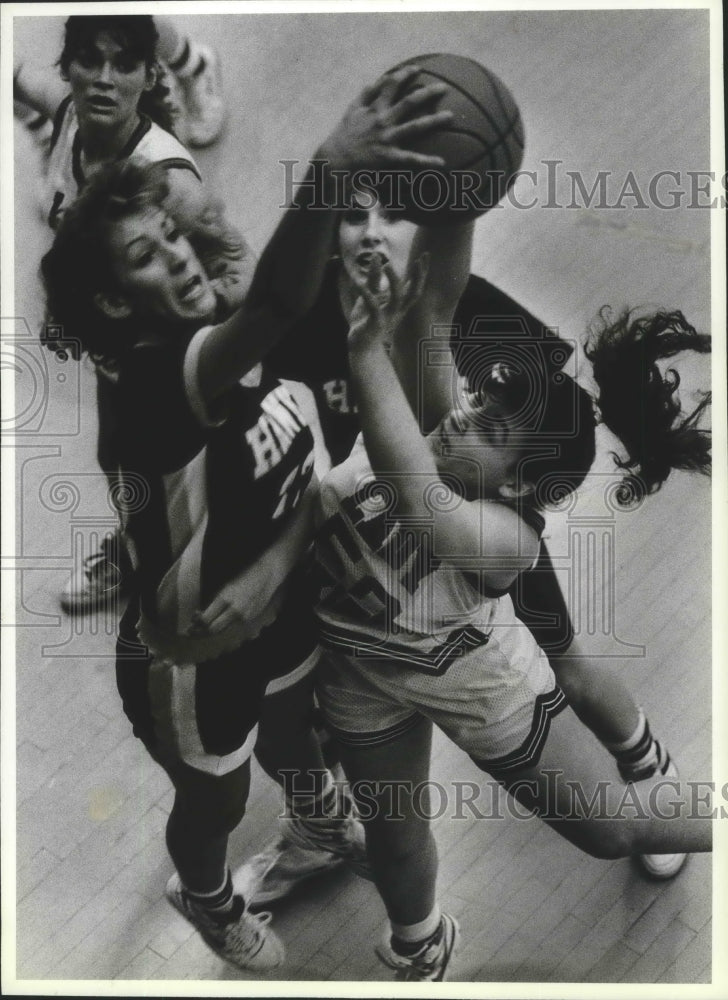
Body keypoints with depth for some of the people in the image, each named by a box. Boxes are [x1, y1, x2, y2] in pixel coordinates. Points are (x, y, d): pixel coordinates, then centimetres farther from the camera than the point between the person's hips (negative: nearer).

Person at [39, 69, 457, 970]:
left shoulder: (220, 350, -11)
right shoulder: (151, 386, -37)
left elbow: (292, 476, -4)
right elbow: (272, 309, -58)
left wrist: (279, 556, -18)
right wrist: (329, 172, -69)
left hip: (277, 612, 7)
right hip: (189, 656, -7)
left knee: (291, 730, 36)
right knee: (217, 801, 24)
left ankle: (318, 821, 71)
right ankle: (206, 897, 61)